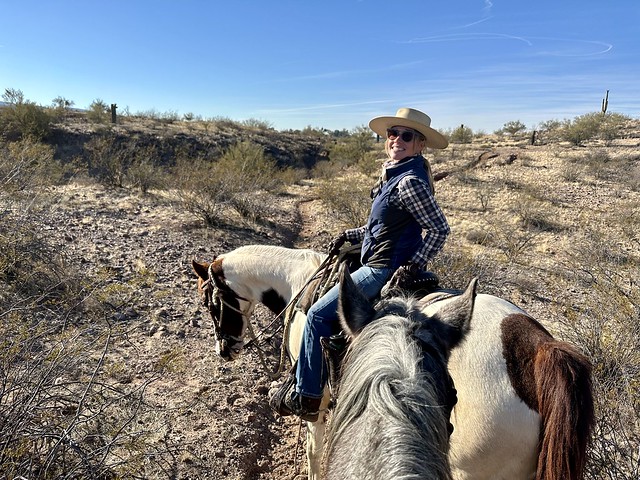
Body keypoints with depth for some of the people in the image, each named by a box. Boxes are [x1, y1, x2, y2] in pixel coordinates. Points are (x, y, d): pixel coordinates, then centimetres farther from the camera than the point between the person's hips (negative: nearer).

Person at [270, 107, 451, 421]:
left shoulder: (410, 182, -21)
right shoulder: (395, 174, 10)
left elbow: (439, 229, -20)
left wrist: (413, 266, -20)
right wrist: (351, 236, 13)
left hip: (384, 270, -11)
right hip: (378, 262, 11)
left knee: (319, 314, -7)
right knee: (323, 308, 22)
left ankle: (307, 396, 8)